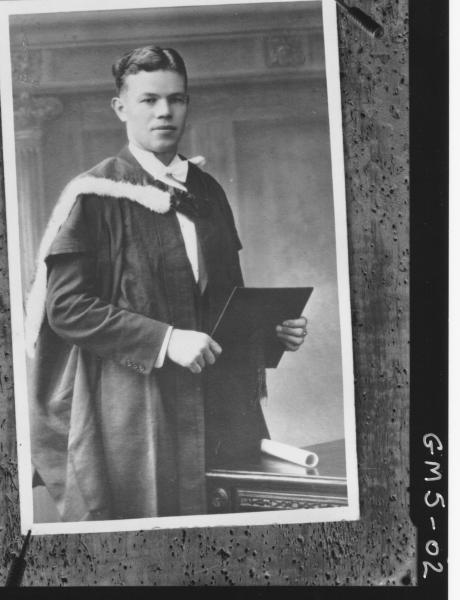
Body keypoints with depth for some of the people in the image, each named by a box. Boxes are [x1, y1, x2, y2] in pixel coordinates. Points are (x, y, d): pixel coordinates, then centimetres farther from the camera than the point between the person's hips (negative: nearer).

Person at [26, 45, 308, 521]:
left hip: (215, 405, 6)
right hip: (128, 412, -5)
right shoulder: (95, 195, -6)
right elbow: (65, 307, -13)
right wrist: (164, 340, -20)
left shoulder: (207, 192, 12)